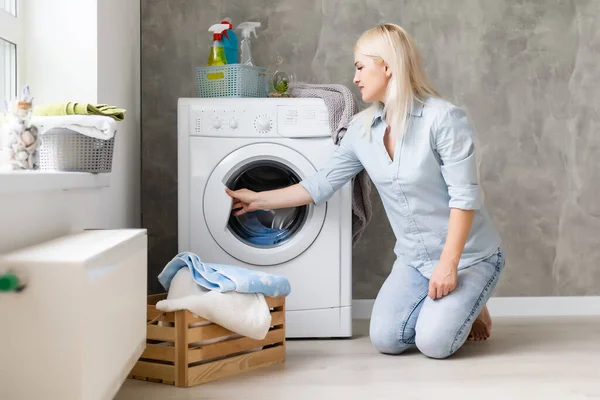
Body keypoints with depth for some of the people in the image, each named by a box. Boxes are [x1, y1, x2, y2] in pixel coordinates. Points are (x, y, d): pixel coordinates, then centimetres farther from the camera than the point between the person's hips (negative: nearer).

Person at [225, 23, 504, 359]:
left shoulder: (444, 118, -20)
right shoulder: (362, 129, -1)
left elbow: (464, 197, -21)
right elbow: (321, 186, 7)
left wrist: (449, 263, -25)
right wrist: (258, 200, 11)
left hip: (470, 256, -5)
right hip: (414, 258, 5)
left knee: (434, 343, -19)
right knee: (385, 340, -9)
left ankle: (470, 308, 14)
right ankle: (445, 306, 18)